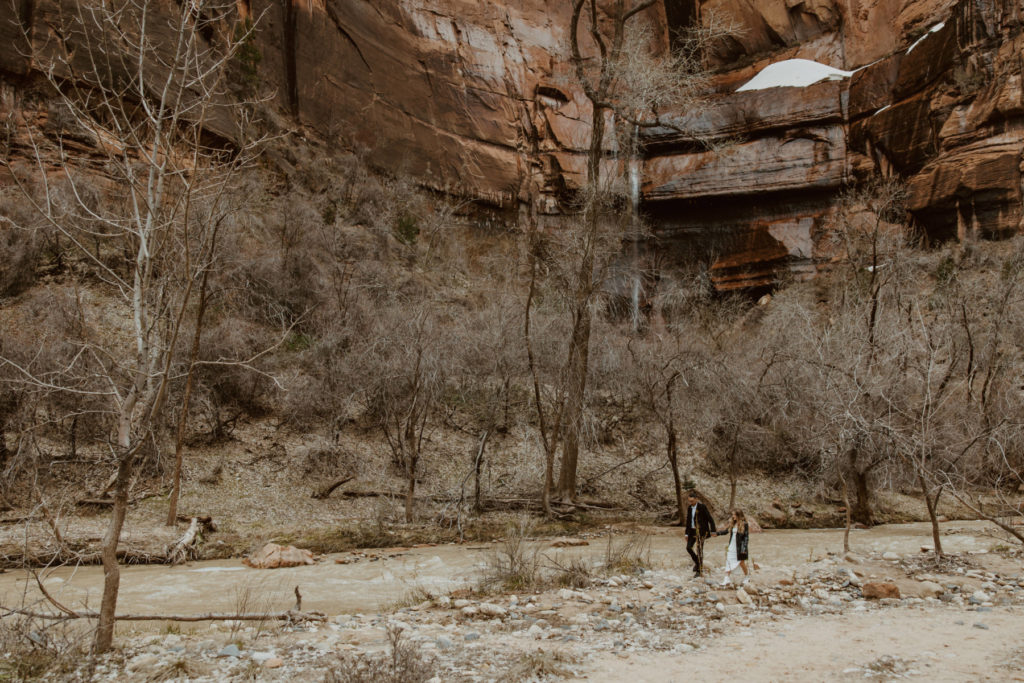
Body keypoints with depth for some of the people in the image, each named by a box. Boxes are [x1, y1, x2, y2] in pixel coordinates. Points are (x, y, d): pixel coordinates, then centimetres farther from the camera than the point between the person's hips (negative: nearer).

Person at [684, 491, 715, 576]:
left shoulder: (702, 507, -11)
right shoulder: (689, 508, 9)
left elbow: (710, 519, -10)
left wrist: (713, 531, -15)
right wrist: (687, 533, 16)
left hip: (701, 531, -6)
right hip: (692, 531, 6)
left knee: (699, 549, -5)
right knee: (689, 547, 2)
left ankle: (699, 569, 2)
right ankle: (697, 562, 24)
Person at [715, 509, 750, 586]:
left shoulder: (744, 524, -10)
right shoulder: (732, 524, 7)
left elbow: (746, 537, -11)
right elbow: (727, 531, 19)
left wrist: (744, 548, -16)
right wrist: (717, 533, 15)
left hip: (740, 547, -5)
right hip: (732, 547, 5)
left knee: (741, 562, 6)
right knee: (729, 561, -2)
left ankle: (746, 575, 31)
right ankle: (728, 578, 0)